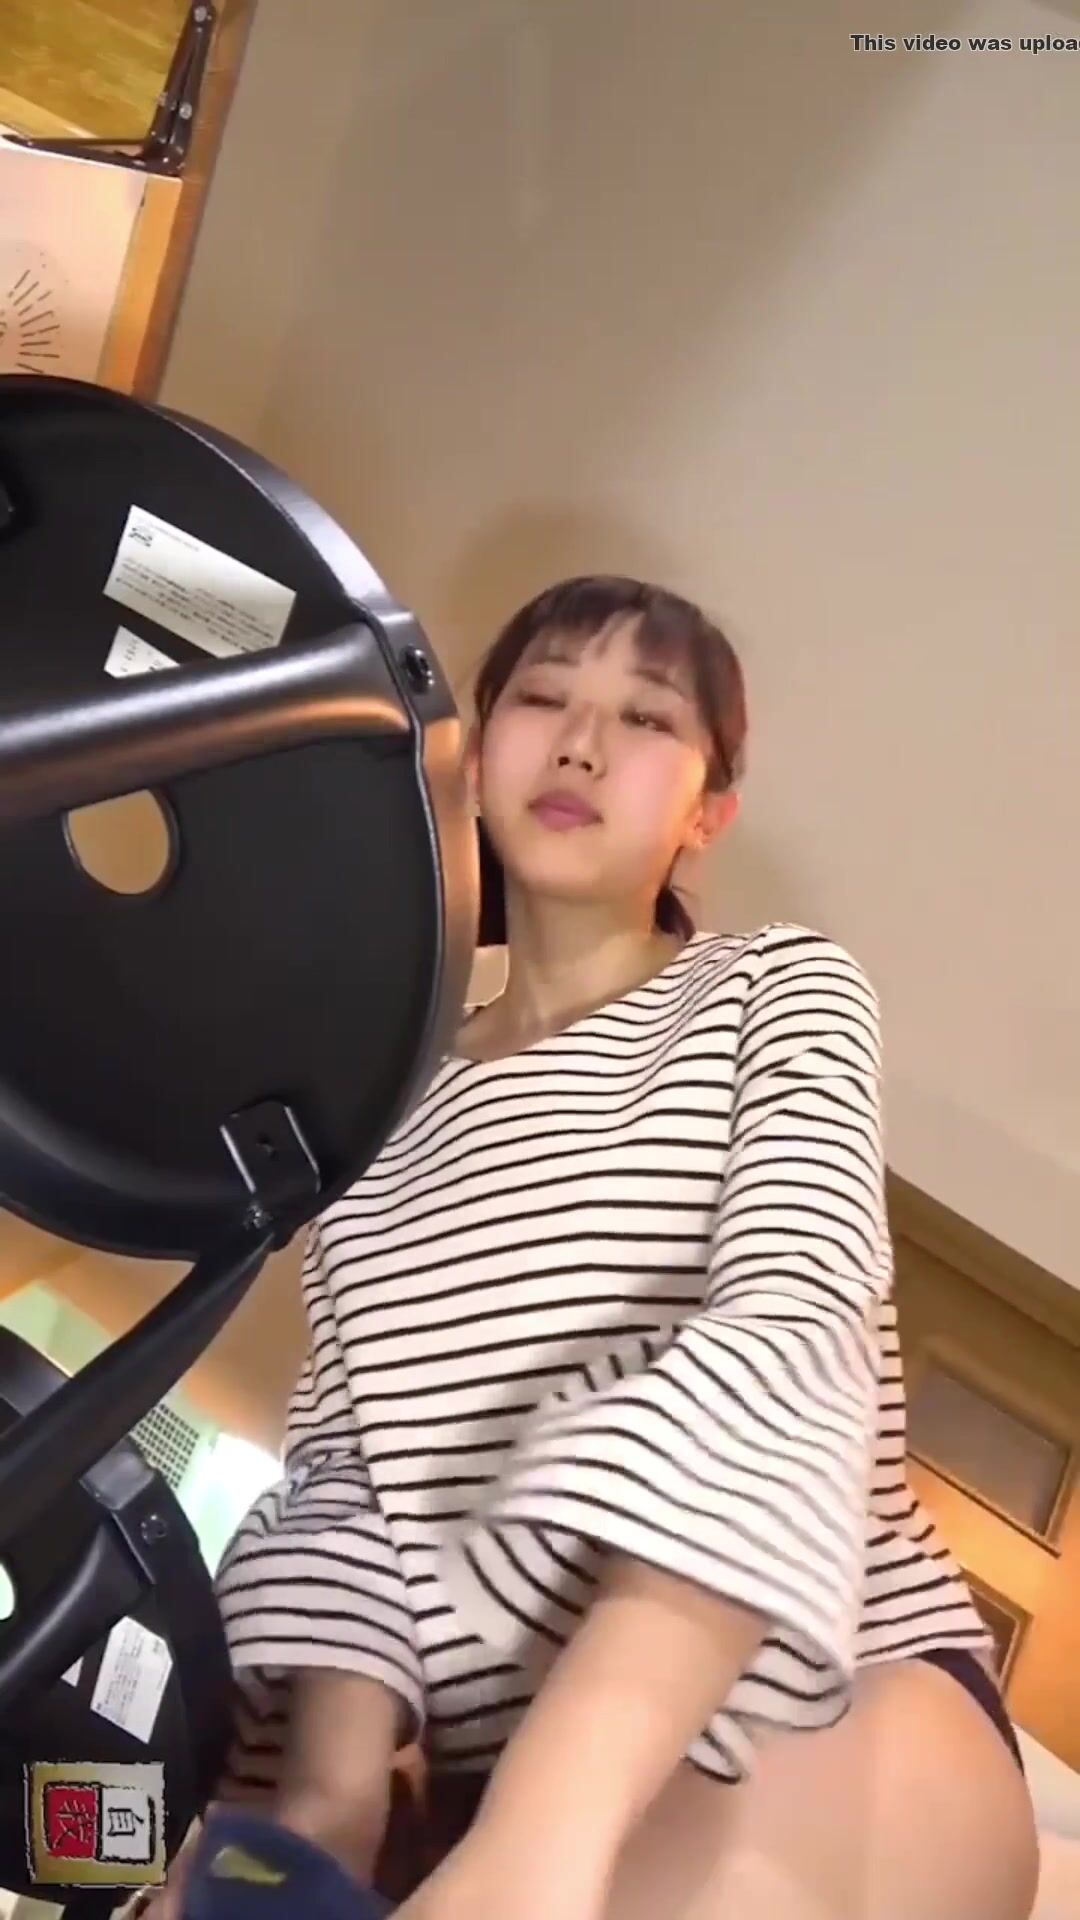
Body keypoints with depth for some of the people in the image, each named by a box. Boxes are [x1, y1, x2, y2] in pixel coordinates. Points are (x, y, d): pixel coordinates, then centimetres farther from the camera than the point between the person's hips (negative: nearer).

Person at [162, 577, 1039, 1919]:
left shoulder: (781, 996, 0)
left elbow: (790, 1345, -19)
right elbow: (340, 1465, 2)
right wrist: (330, 1788, -19)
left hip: (843, 1714, -4)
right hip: (498, 1778, 4)